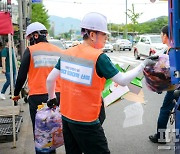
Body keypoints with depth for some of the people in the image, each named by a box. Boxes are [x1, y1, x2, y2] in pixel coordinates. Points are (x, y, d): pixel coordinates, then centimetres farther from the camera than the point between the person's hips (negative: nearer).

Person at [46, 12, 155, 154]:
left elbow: (50, 79, 6)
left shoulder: (67, 53, 1)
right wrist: (143, 65, -2)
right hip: (86, 121, -6)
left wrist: (51, 98, 23)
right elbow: (123, 80, -14)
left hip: (66, 117, 7)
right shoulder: (99, 57, -16)